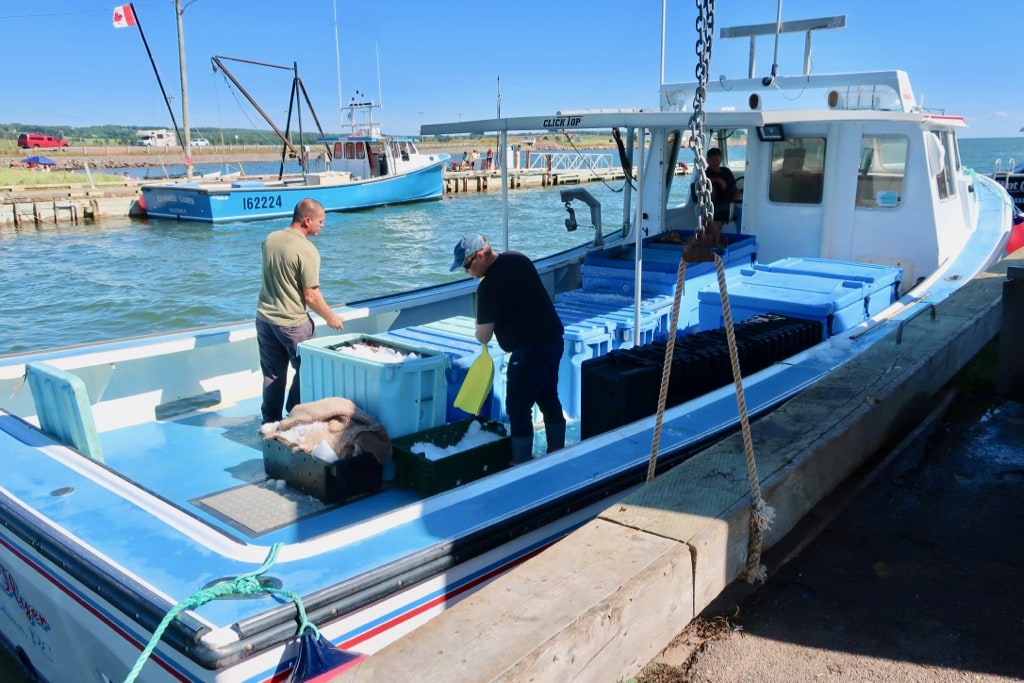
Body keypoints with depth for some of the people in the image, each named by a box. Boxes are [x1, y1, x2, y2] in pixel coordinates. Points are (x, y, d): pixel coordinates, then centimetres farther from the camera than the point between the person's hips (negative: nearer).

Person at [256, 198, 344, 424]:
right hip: (293, 323, -7)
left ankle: (271, 421, 22)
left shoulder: (270, 239, 2)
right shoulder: (307, 250, -20)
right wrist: (331, 317, -4)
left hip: (264, 317, 7)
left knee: (272, 375, 15)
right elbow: (311, 296, -19)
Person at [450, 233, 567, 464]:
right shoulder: (518, 258, 5)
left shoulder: (489, 286, -19)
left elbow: (483, 336, -13)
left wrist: (481, 330, 9)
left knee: (518, 408, -1)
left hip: (529, 350, -9)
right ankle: (557, 452, 31)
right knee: (549, 398, 19)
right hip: (554, 339, 9)